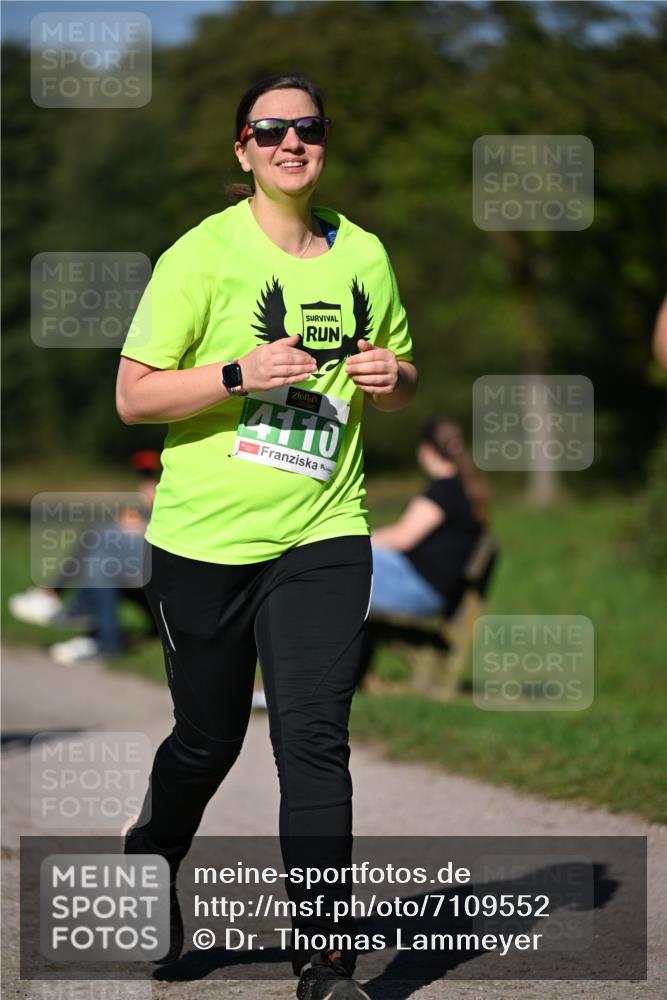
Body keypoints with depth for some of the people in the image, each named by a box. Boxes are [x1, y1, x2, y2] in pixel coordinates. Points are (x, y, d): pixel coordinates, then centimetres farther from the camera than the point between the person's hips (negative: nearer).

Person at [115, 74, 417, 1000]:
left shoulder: (363, 255, 7)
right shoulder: (202, 254, -6)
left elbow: (402, 381, 21)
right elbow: (133, 396, -8)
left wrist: (392, 378, -3)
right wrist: (240, 374, -21)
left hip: (323, 533, 2)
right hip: (204, 536, -2)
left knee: (314, 739, -11)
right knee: (209, 738, 11)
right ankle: (149, 864, 44)